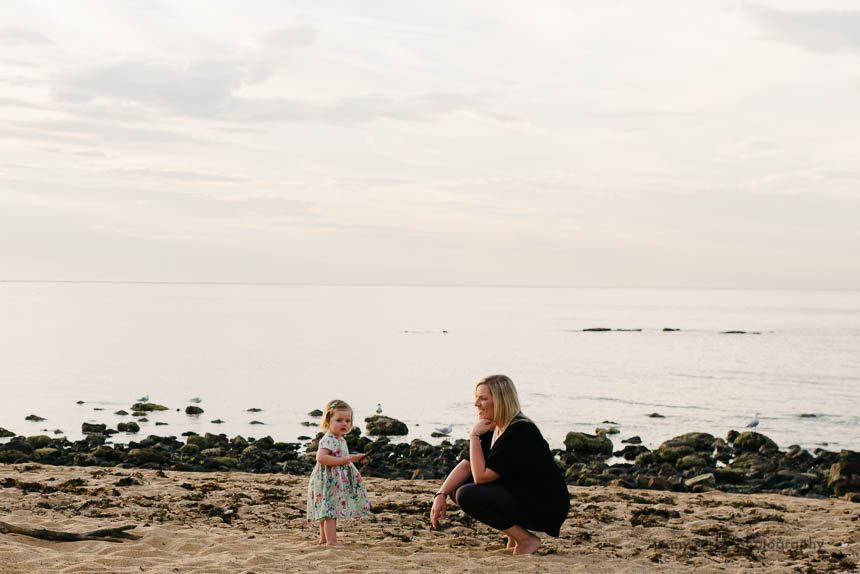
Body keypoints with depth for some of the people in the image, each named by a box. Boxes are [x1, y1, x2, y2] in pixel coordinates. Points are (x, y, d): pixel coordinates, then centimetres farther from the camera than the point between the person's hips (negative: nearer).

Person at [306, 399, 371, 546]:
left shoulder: (341, 440, 14)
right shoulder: (328, 440, -18)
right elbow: (321, 457, -31)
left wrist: (354, 458, 16)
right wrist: (344, 460, -29)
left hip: (339, 483, 10)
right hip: (328, 482, -10)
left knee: (328, 511, 17)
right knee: (330, 511, -9)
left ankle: (324, 538, 25)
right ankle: (331, 541, -8)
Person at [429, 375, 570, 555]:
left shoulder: (520, 432, -23)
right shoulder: (493, 429, 5)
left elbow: (481, 476, -24)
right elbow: (465, 465, 6)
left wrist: (474, 436, -18)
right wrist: (441, 495, -7)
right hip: (520, 496, 10)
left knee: (467, 495, -21)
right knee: (456, 487, 6)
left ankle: (526, 540, -10)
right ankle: (514, 534, 9)